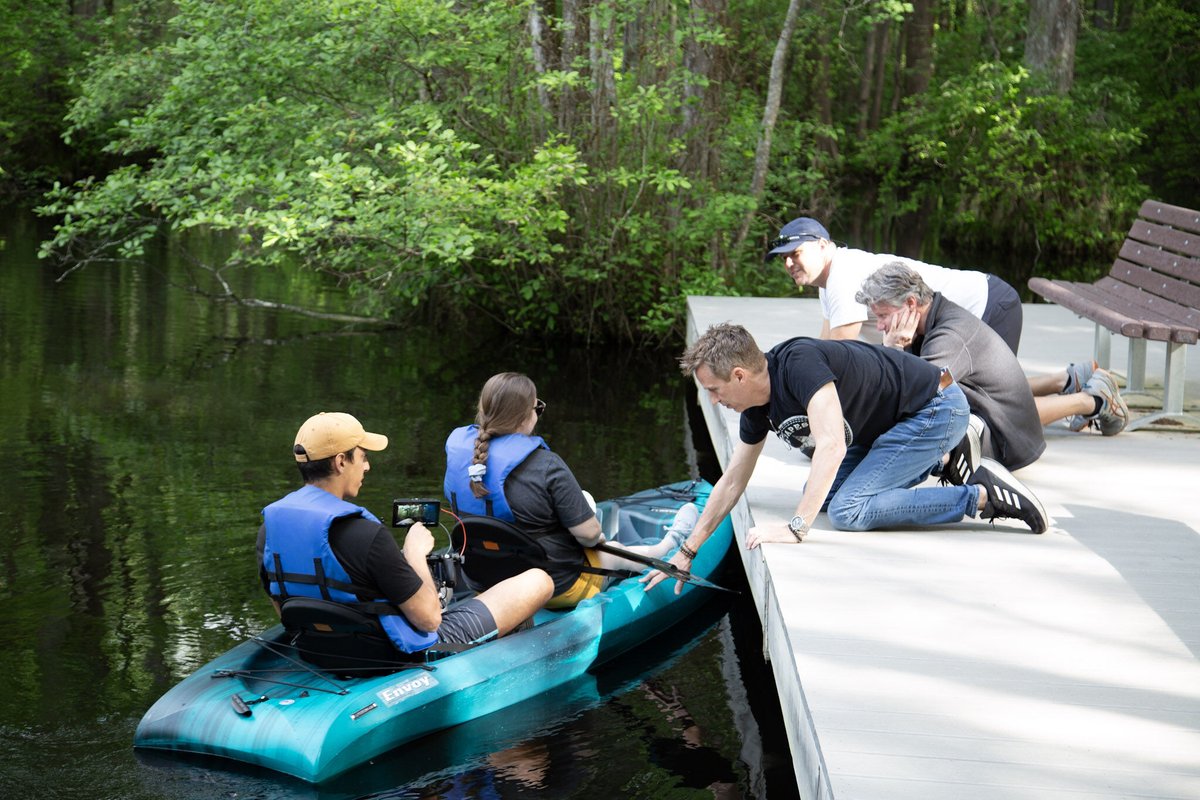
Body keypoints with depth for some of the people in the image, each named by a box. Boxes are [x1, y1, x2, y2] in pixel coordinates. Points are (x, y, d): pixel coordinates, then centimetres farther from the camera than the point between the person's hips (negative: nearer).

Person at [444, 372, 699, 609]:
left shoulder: (457, 448, -11)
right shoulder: (546, 466, -30)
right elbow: (589, 533, -22)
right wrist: (596, 535, 4)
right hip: (558, 586, -7)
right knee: (616, 552, 24)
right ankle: (668, 545, 56)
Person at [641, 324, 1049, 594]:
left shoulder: (798, 361, -28)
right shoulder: (757, 407, 1)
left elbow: (832, 446, -38)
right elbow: (732, 482, 12)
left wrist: (795, 528, -39)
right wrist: (686, 551, 14)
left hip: (935, 410, -10)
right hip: (893, 422, 10)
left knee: (848, 511, -20)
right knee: (820, 495, 12)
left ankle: (983, 496, -14)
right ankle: (936, 461, 19)